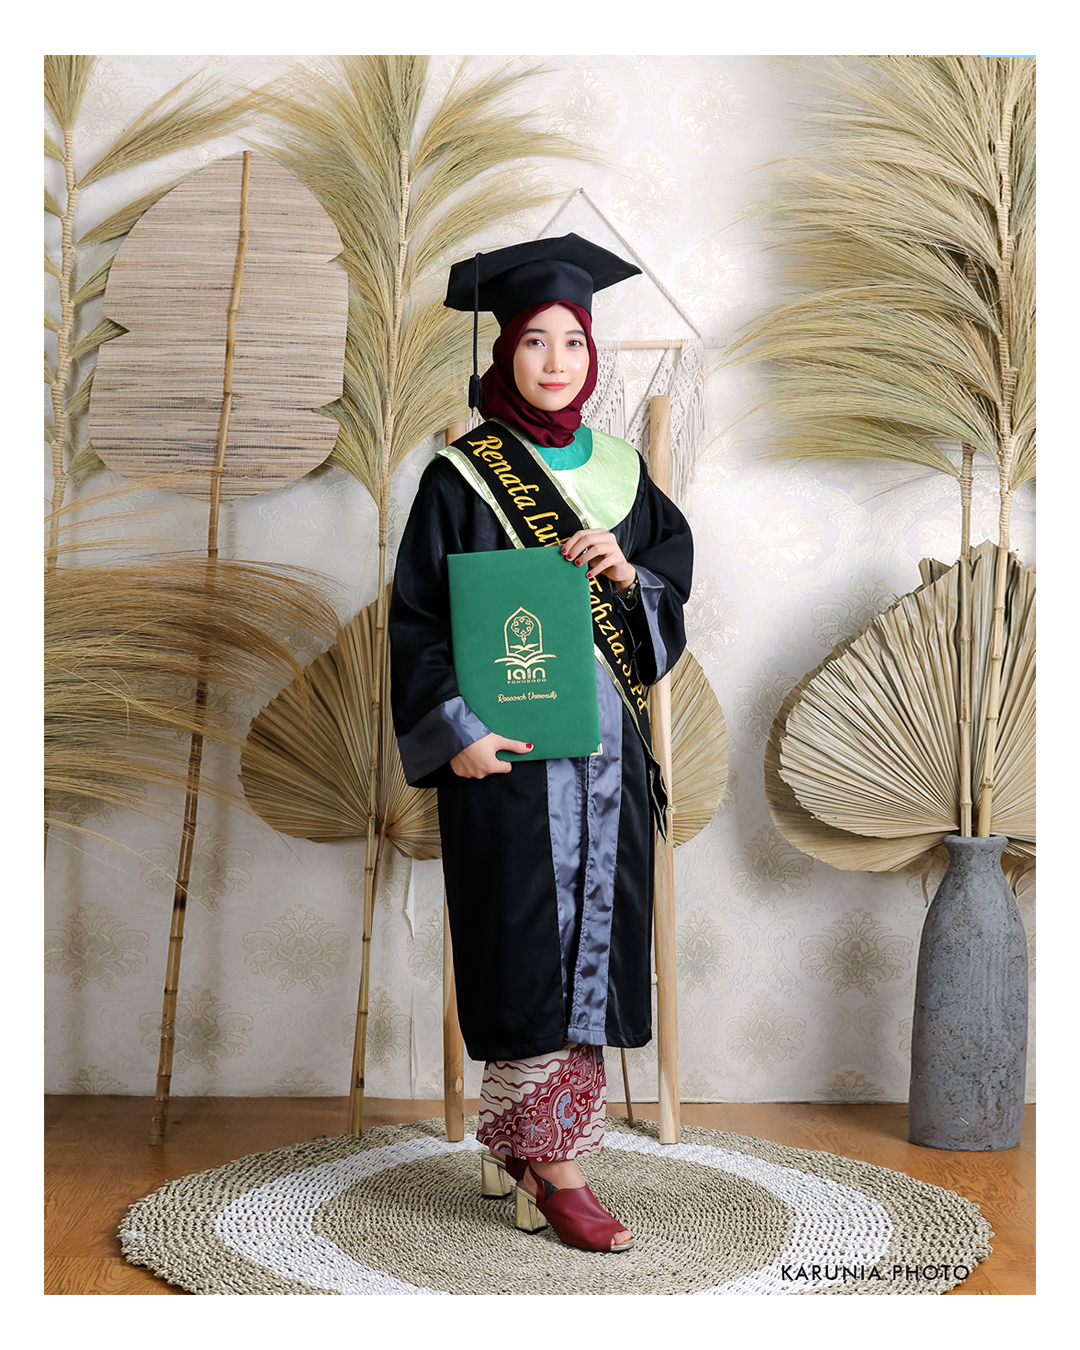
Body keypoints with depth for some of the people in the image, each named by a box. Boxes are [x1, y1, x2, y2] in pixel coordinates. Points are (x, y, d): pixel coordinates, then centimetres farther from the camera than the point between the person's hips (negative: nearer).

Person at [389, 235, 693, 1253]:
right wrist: (456, 729, -17)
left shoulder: (619, 470, 11)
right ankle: (548, 1165, 7)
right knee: (529, 949, -4)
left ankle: (517, 1140, 22)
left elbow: (678, 566, 14)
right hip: (507, 749, -5)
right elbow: (416, 615, -6)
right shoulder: (460, 477, -3)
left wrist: (629, 572, -8)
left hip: (607, 747, 5)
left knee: (592, 938, 7)